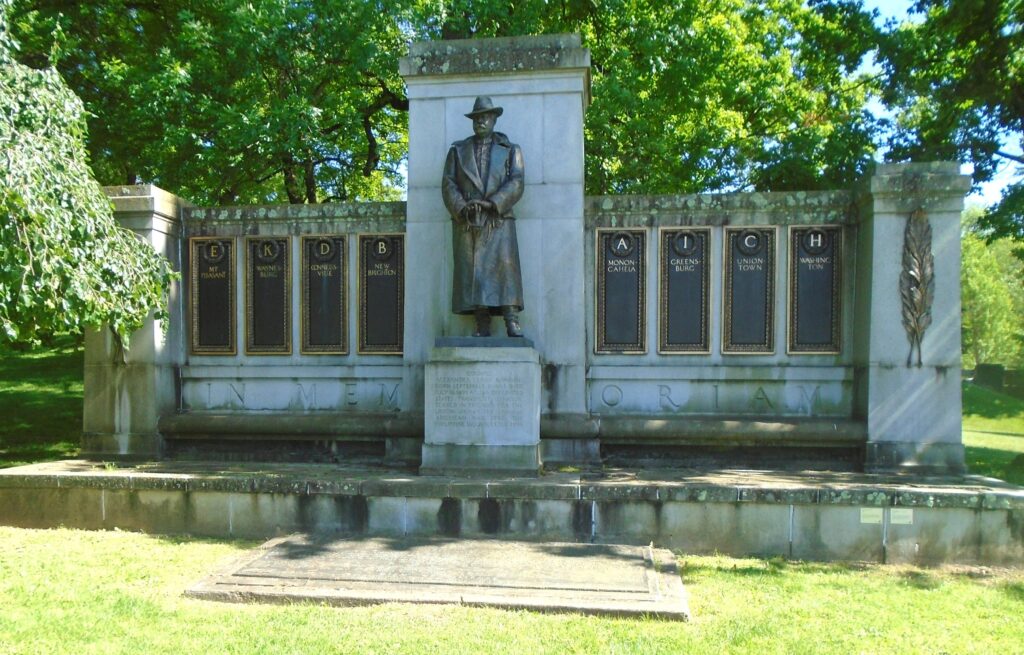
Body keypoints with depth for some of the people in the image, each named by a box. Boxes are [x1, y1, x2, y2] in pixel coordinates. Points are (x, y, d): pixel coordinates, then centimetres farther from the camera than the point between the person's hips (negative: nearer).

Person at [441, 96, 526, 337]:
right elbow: (448, 184, 8)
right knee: (472, 272, -5)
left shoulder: (510, 150, 15)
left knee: (505, 267, -13)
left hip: (498, 221, -1)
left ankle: (512, 323, -16)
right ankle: (482, 326, -5)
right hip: (466, 224, 2)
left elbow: (516, 183, 1)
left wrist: (491, 203, -14)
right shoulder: (458, 150, 19)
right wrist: (461, 207, -11)